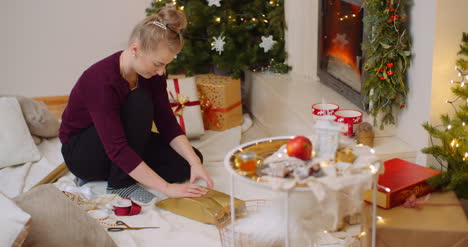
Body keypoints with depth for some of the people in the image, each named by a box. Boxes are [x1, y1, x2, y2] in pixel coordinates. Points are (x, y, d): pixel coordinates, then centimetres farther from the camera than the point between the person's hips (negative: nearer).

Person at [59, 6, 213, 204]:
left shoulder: (152, 73, -11)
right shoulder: (101, 80, -33)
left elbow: (167, 123, -8)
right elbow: (117, 149, -37)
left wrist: (194, 162, -23)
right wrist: (166, 187, -38)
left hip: (123, 143, 8)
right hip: (81, 152, -8)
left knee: (189, 160, -7)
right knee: (140, 102, -31)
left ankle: (104, 172, 1)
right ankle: (120, 182, -17)